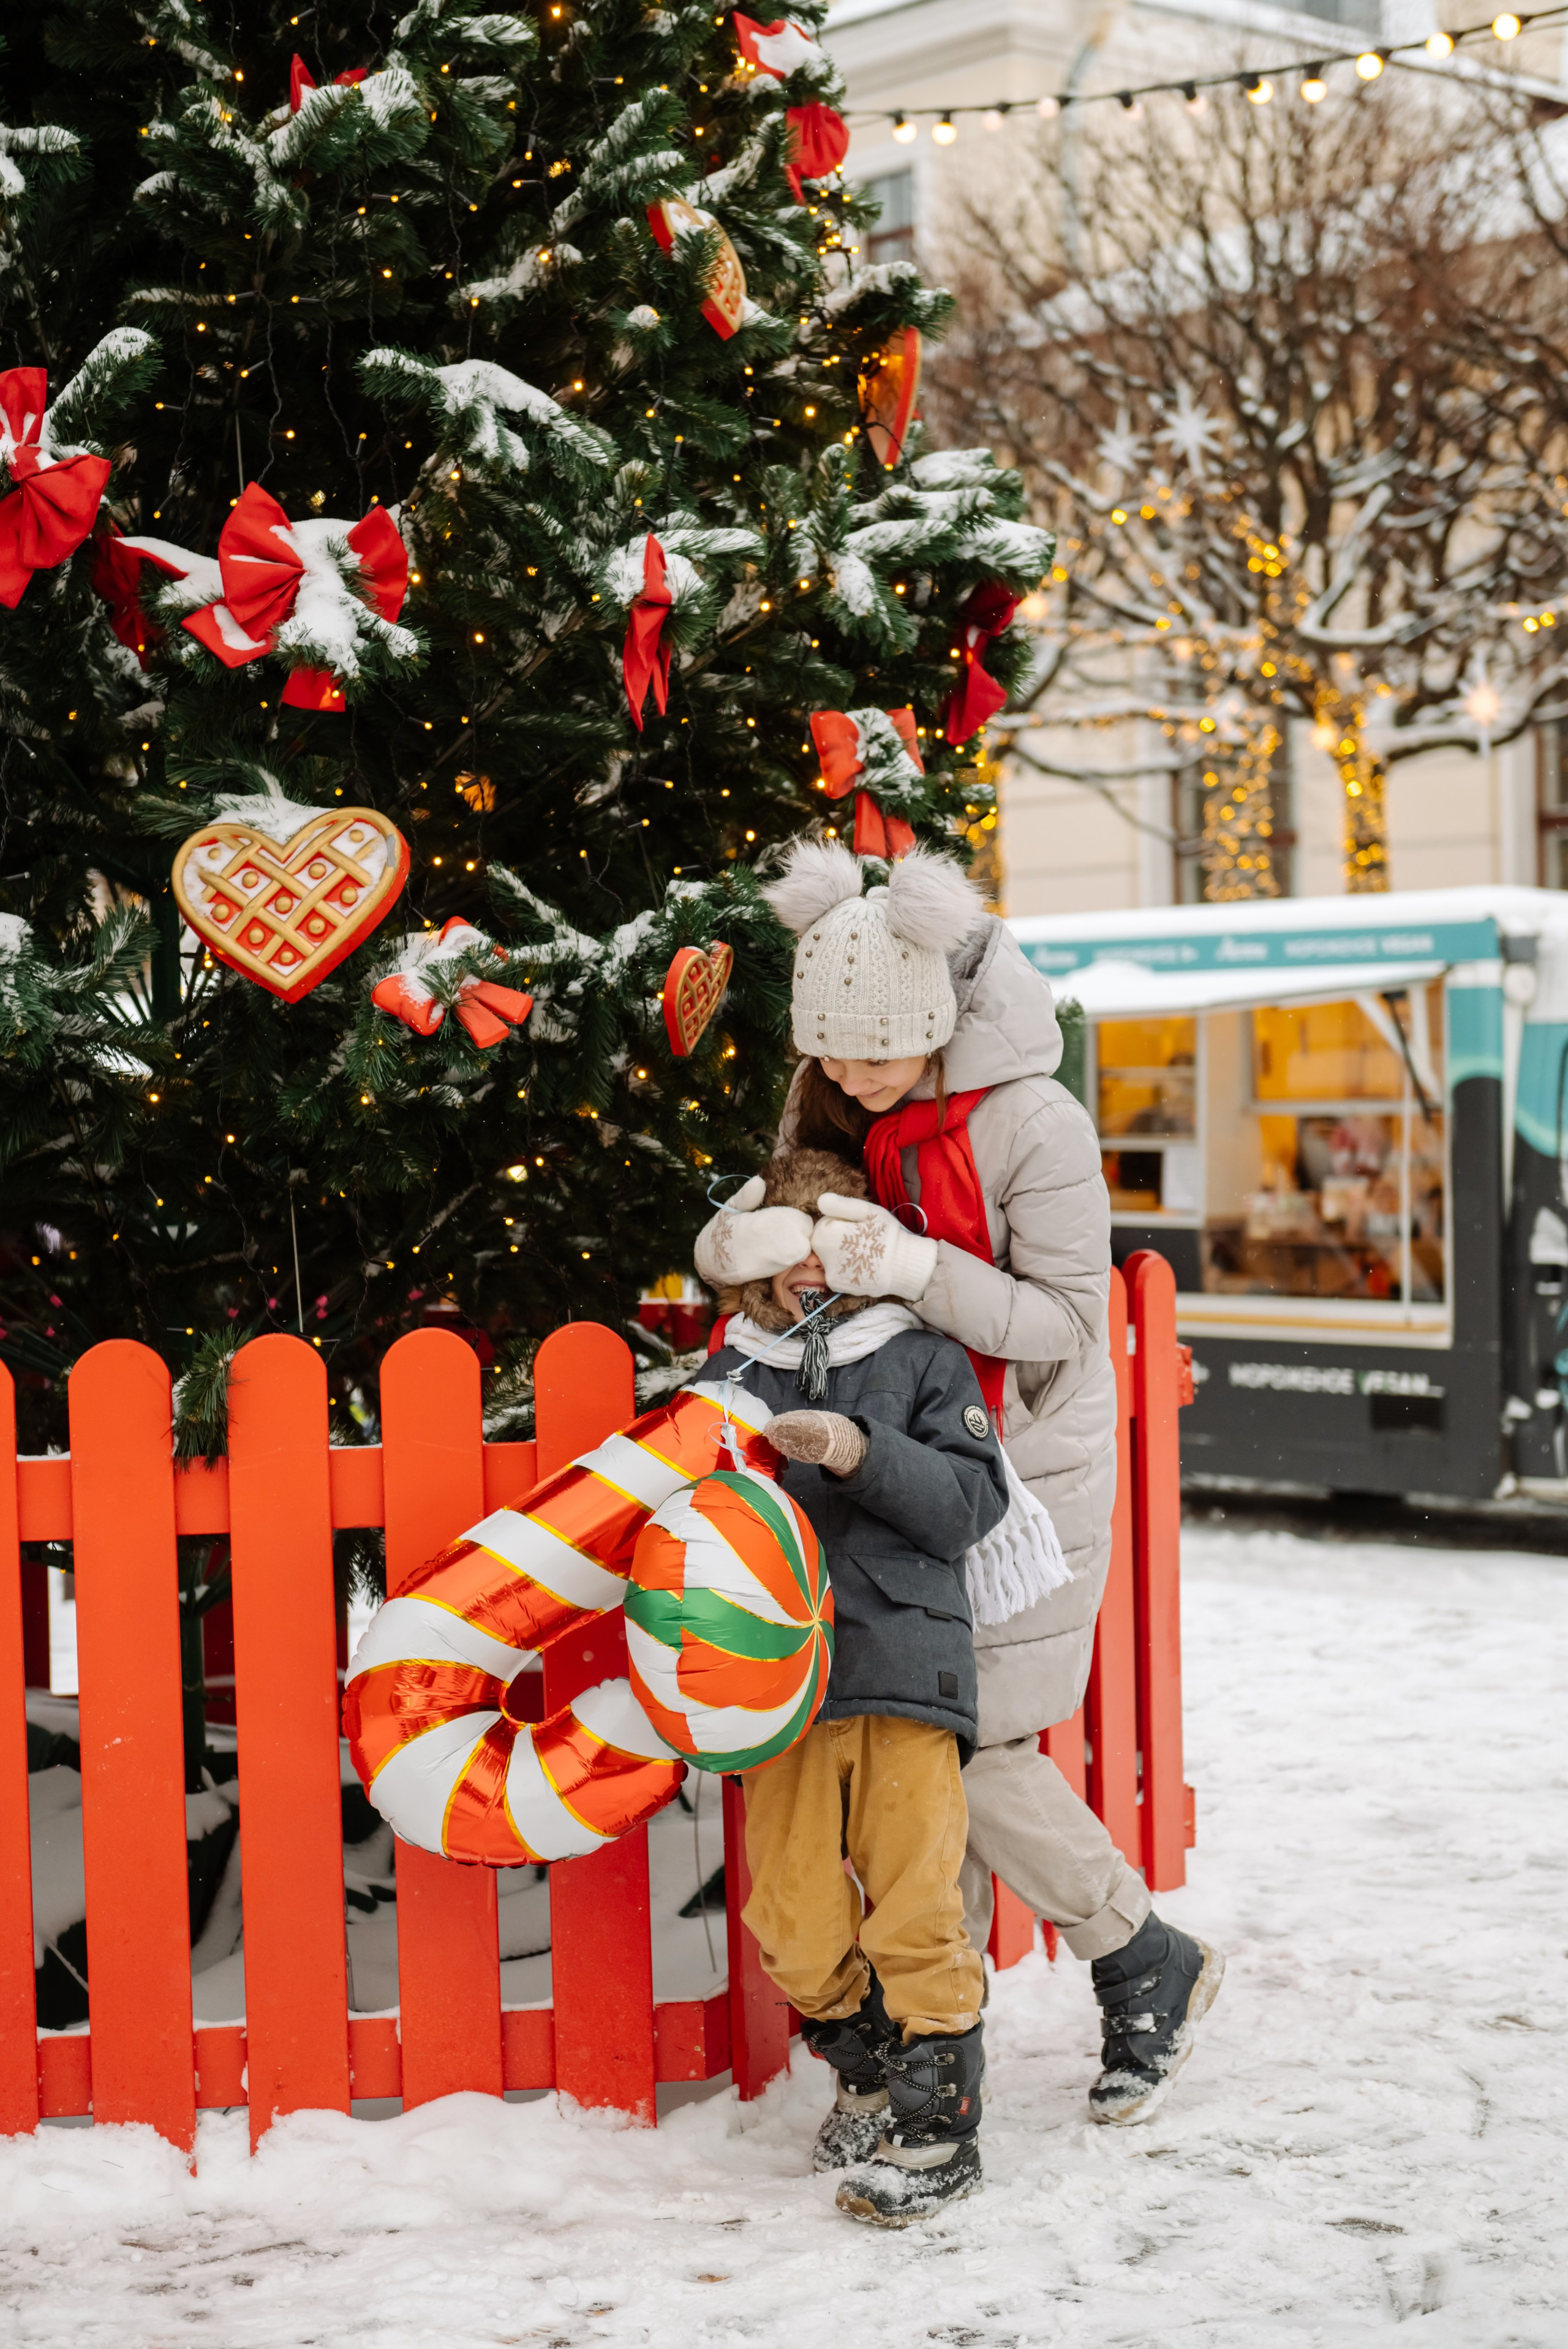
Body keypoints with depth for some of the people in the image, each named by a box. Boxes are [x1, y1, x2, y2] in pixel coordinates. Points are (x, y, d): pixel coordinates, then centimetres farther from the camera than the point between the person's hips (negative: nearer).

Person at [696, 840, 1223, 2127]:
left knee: (977, 1752, -7)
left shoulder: (1032, 1122, -16)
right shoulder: (831, 1110, 3)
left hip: (1023, 1476, -6)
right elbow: (724, 1241, 5)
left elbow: (1067, 1319, -17)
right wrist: (751, 1237, -20)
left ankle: (1148, 1965, 15)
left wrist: (916, 1269, -31)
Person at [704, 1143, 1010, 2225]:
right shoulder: (731, 1374, 13)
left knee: (913, 1908, -5)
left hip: (904, 1664, -3)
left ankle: (939, 2121, 8)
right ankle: (870, 2070, 28)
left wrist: (859, 1452, -14)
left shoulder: (921, 1359, 6)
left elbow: (972, 1502, -3)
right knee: (792, 1922, 4)